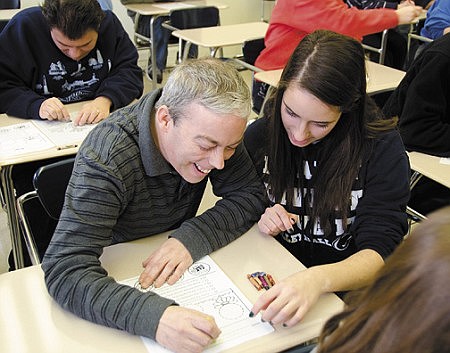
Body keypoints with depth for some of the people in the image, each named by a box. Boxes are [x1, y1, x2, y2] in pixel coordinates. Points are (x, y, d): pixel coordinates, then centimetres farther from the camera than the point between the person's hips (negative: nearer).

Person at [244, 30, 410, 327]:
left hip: (347, 285, -1)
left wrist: (318, 280, -39)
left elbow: (379, 252, -20)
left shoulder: (382, 146, -14)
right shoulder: (259, 135, -5)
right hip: (276, 282, 2)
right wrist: (260, 221, -15)